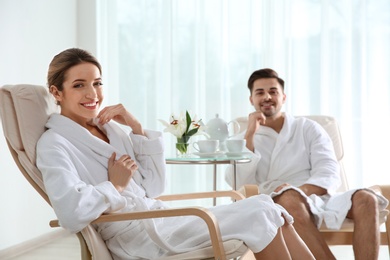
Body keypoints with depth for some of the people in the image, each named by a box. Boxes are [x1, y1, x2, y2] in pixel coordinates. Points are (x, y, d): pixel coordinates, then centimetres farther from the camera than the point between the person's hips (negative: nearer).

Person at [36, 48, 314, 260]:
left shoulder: (109, 127, 16)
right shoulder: (54, 143, -6)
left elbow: (153, 187, 13)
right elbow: (71, 213, -25)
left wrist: (137, 128, 4)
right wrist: (114, 186, -9)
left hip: (160, 220, 8)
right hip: (135, 235, -8)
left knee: (267, 207, -7)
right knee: (259, 216, -15)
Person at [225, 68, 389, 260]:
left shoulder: (308, 128, 18)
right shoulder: (244, 140, 17)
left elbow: (330, 175, 4)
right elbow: (240, 184, -1)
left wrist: (302, 190, -18)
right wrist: (250, 134, -3)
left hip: (319, 199, 2)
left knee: (366, 199, -27)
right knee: (290, 197, -38)